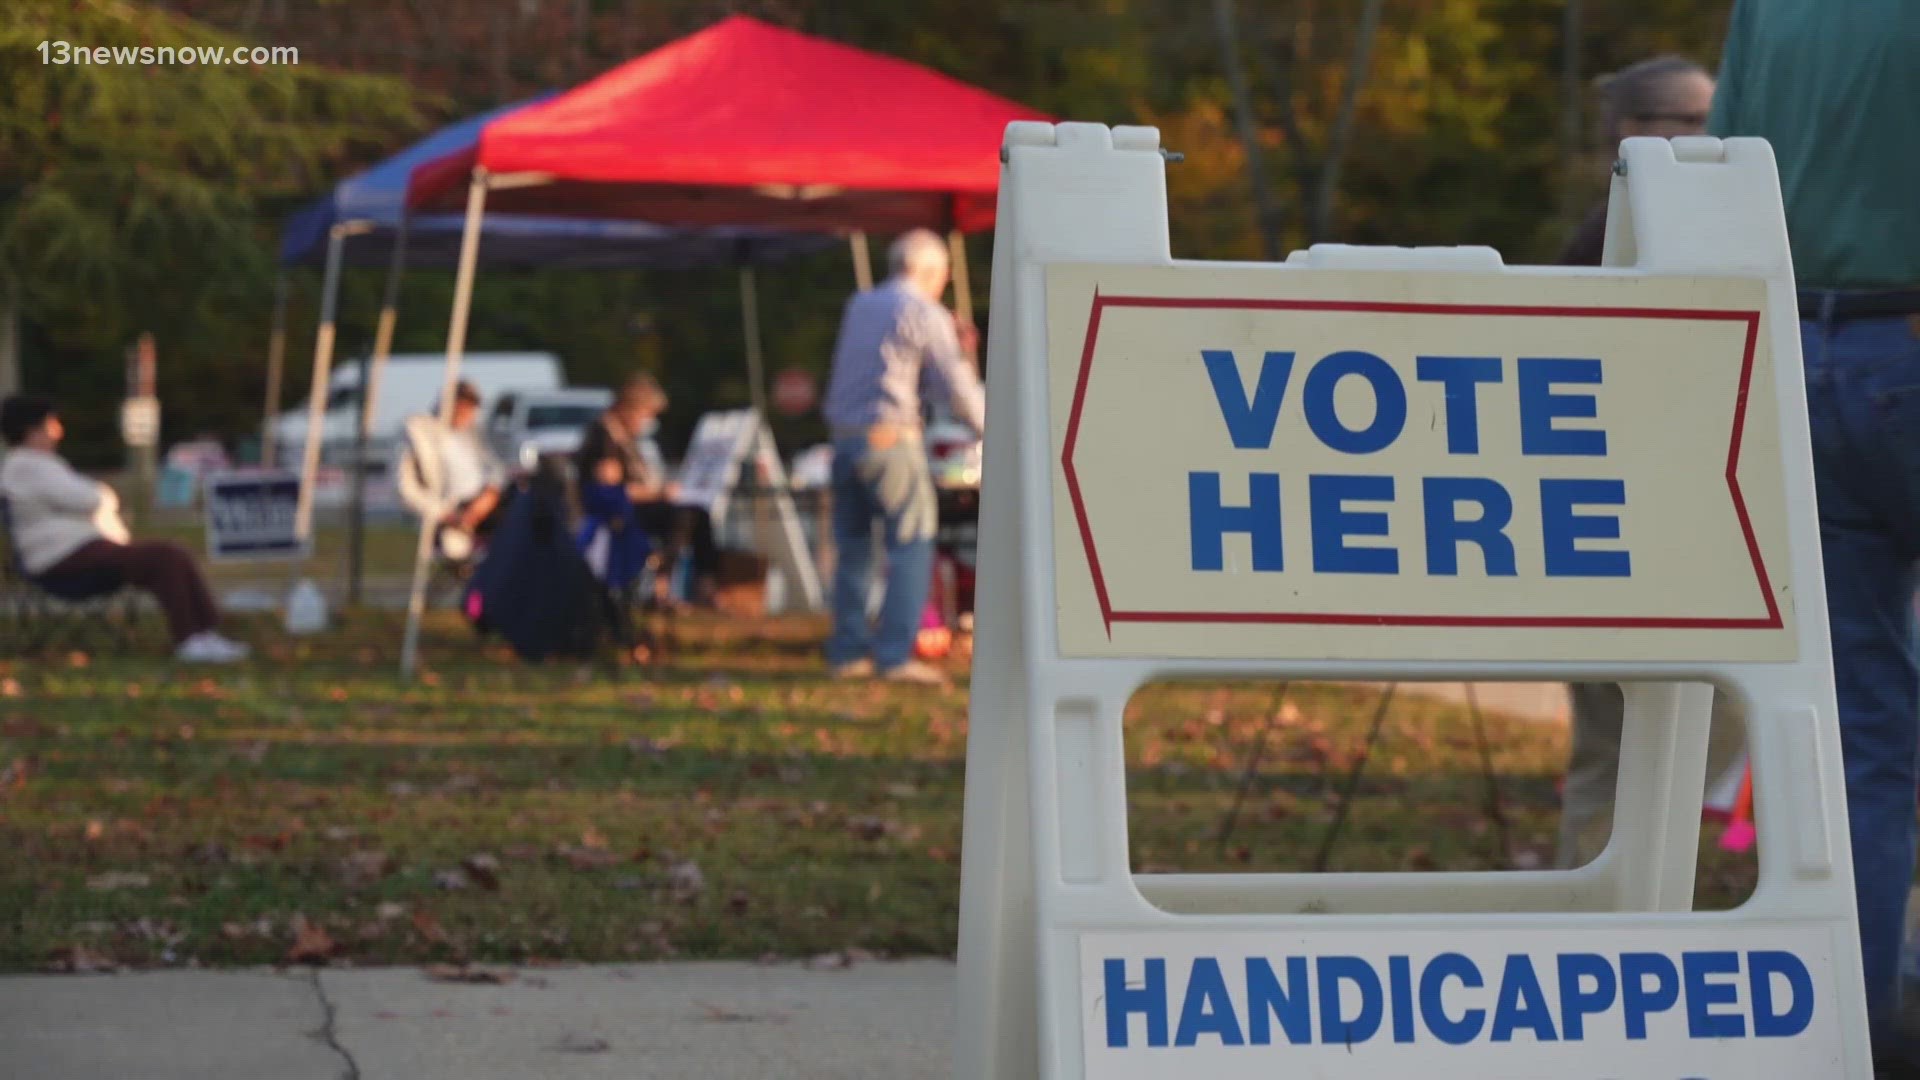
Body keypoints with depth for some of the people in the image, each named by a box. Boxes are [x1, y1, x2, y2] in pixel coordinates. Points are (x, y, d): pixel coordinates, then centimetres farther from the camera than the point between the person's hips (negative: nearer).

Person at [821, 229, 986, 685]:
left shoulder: (859, 306, 16)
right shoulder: (926, 314, -5)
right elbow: (956, 387, -4)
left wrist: (954, 345, 25)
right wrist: (990, 430, 9)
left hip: (845, 438, 7)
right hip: (890, 440, -7)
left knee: (852, 549, 11)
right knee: (911, 548, -4)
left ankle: (847, 652, 11)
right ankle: (894, 655, -11)